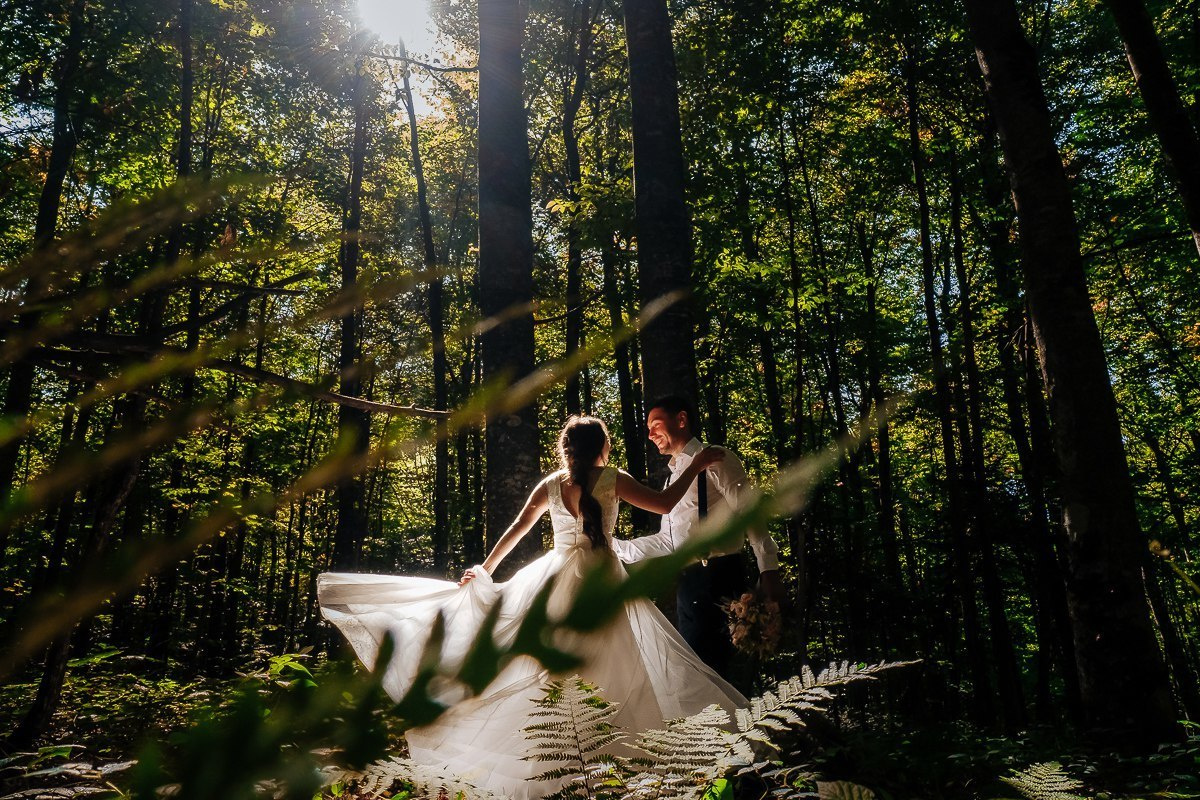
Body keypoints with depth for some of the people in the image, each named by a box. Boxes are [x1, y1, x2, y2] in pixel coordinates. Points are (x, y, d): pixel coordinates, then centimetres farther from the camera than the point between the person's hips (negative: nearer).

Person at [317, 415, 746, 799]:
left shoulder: (550, 484, 8)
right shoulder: (611, 478, -5)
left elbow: (517, 528, 13)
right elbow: (664, 504, -7)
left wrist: (485, 569, 23)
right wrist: (695, 465, 3)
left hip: (555, 578, 5)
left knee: (550, 670, 13)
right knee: (616, 668, -1)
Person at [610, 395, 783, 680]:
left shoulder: (715, 461, -4)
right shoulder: (675, 476, 20)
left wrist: (768, 570, -19)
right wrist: (617, 547, 20)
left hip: (717, 578, -8)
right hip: (688, 581, 8)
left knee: (714, 669, -11)